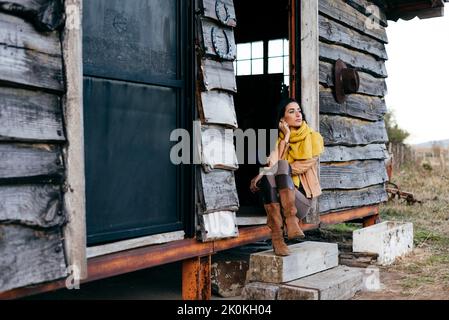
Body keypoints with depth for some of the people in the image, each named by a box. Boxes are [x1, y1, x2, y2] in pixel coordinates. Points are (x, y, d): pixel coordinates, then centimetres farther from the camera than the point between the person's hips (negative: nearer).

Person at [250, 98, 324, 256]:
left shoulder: (313, 138, 7)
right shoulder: (278, 139, 12)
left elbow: (303, 166, -9)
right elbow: (273, 164, -8)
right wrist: (285, 138, -10)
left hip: (302, 199, -2)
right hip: (278, 199, 2)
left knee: (282, 166, -27)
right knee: (268, 175, -31)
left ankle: (291, 220, -37)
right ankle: (276, 236, -38)